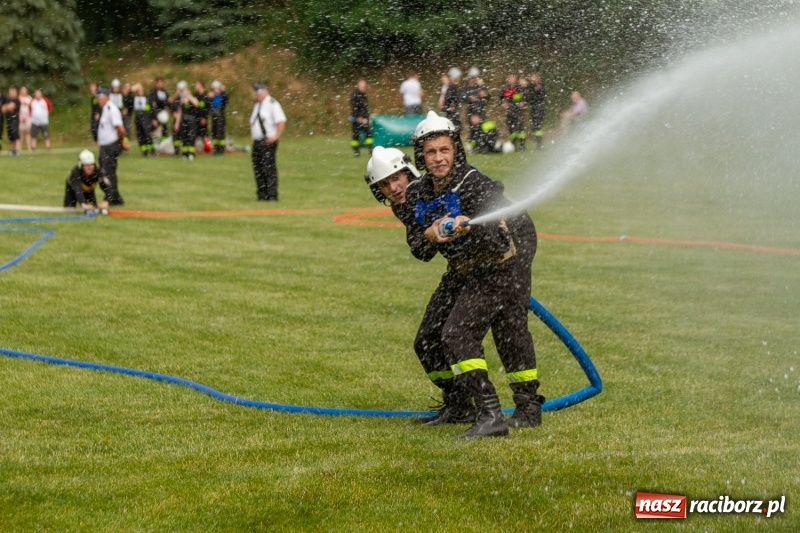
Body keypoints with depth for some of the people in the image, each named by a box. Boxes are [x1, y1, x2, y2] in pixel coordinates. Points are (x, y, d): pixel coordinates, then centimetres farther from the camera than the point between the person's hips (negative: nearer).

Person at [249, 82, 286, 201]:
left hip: (268, 141, -9)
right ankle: (262, 195, 14)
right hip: (257, 141, 9)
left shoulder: (272, 104, -8)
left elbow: (281, 121, -16)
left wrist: (276, 136, -24)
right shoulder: (257, 105, 19)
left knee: (269, 168, -11)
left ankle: (272, 195, -11)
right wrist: (253, 135, 16)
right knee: (258, 168, 8)